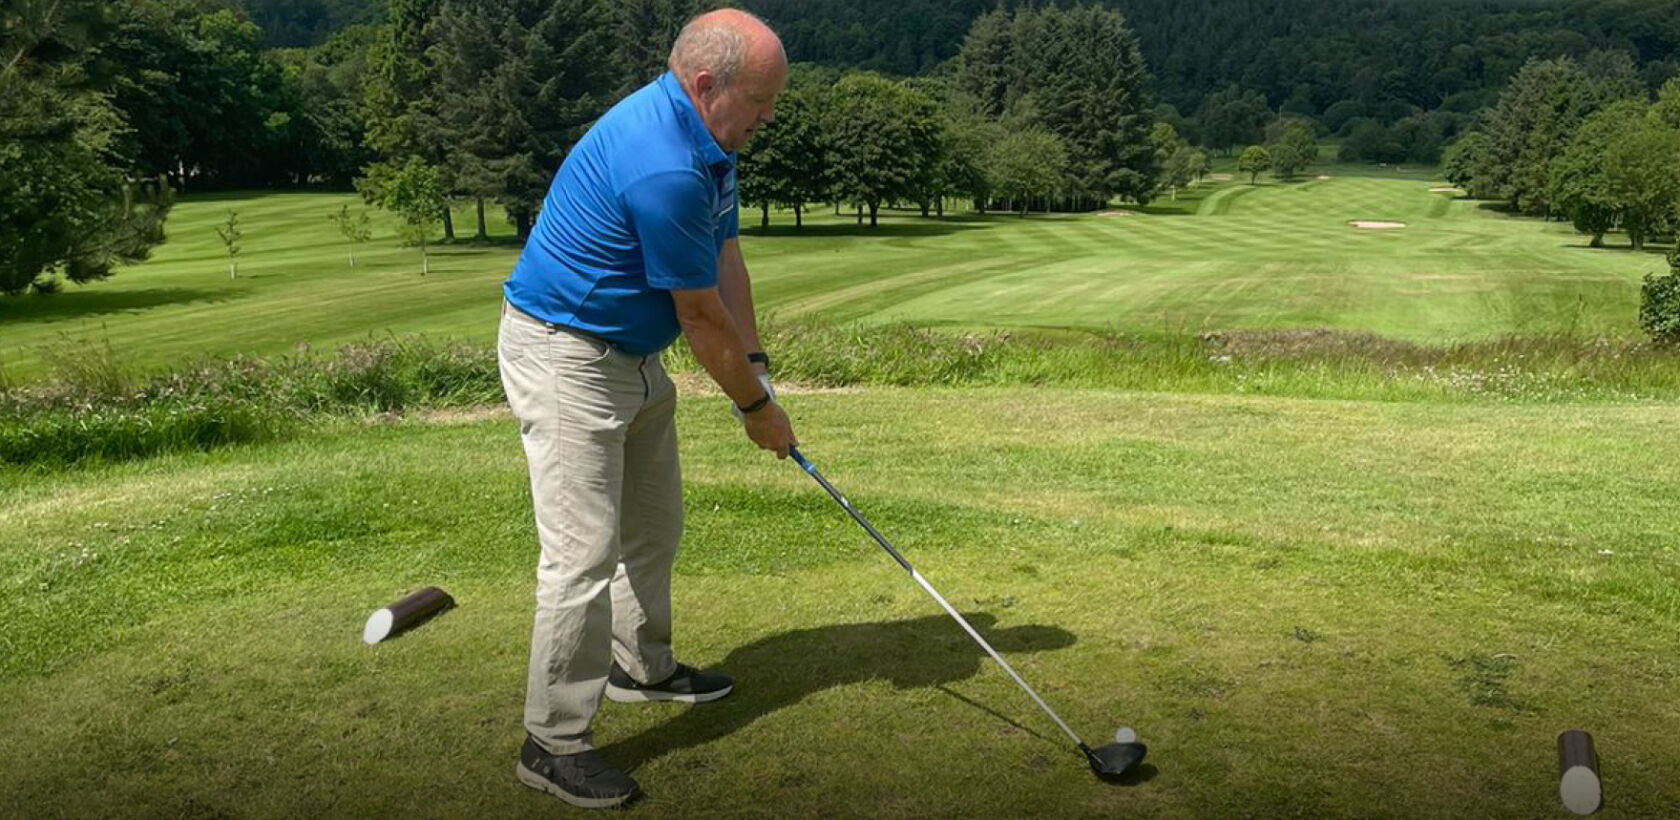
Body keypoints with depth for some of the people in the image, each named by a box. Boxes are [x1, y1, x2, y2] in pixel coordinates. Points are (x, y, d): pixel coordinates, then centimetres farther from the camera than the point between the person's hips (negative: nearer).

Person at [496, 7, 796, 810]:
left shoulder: (706, 140, 2)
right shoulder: (662, 167, -30)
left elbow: (726, 263, 6)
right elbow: (702, 316, -21)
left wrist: (757, 371, -1)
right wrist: (756, 407, -8)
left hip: (632, 353, 11)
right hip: (565, 357, -10)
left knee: (653, 524, 21)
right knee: (584, 553, -9)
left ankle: (640, 664, 40)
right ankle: (553, 742, 3)